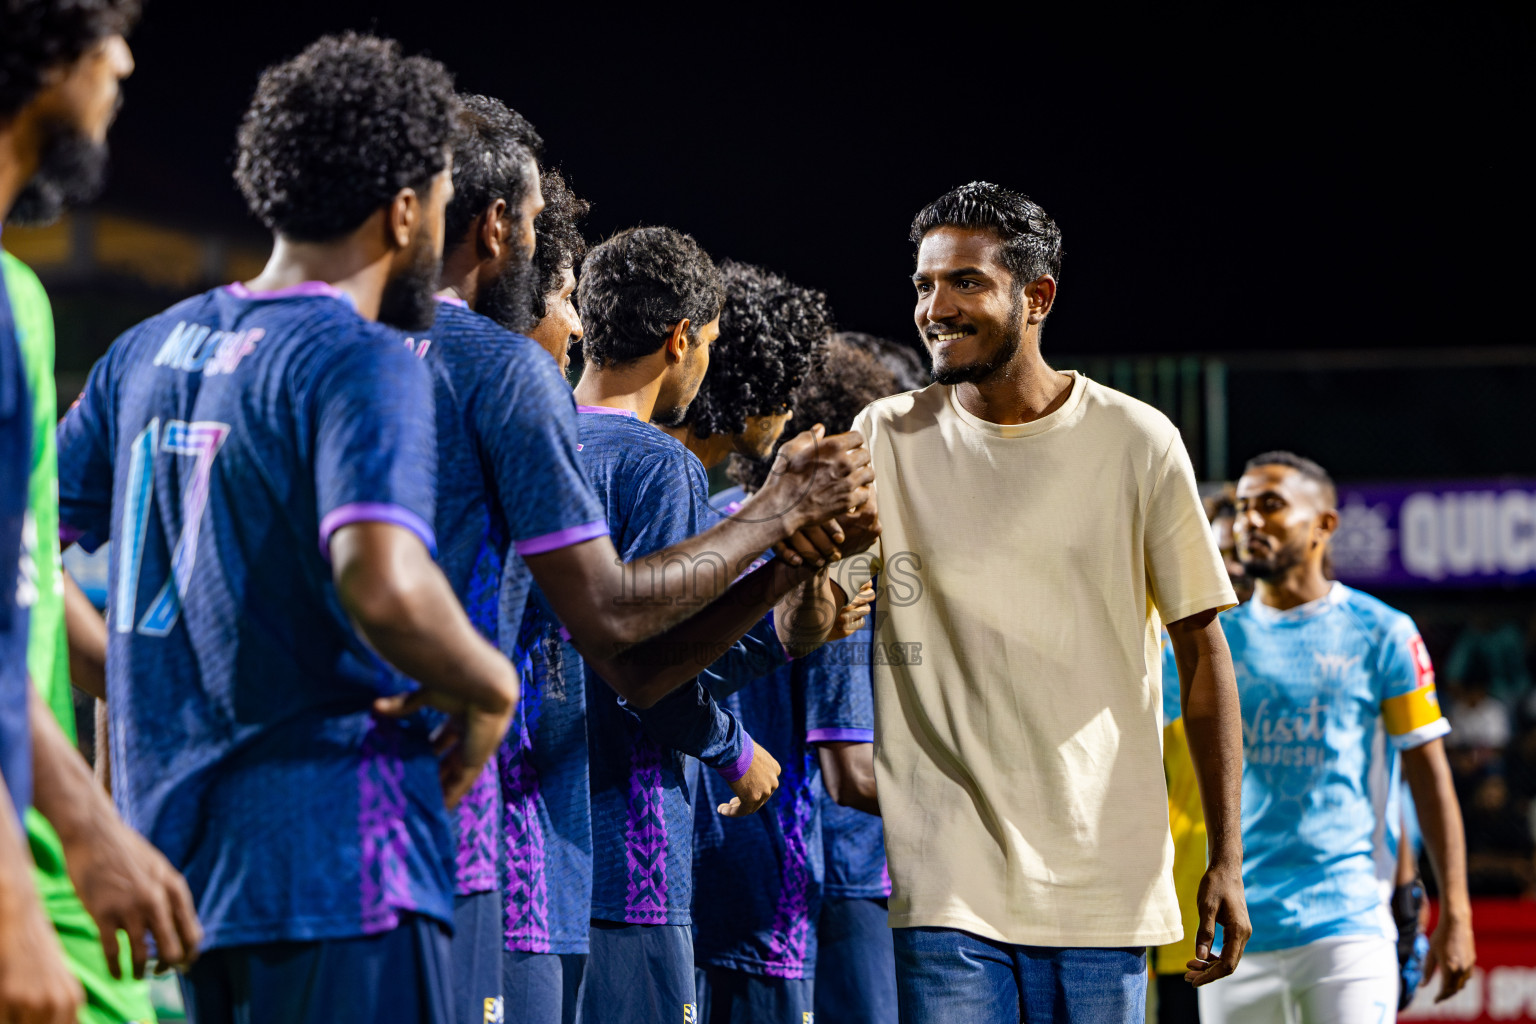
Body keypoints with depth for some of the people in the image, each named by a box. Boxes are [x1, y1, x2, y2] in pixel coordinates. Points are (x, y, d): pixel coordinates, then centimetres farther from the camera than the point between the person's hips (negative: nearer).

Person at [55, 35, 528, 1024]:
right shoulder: (363, 365, -12)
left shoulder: (151, 349, 12)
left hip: (175, 833, 8)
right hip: (329, 854, -8)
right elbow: (384, 590, -28)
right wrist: (490, 686, -10)